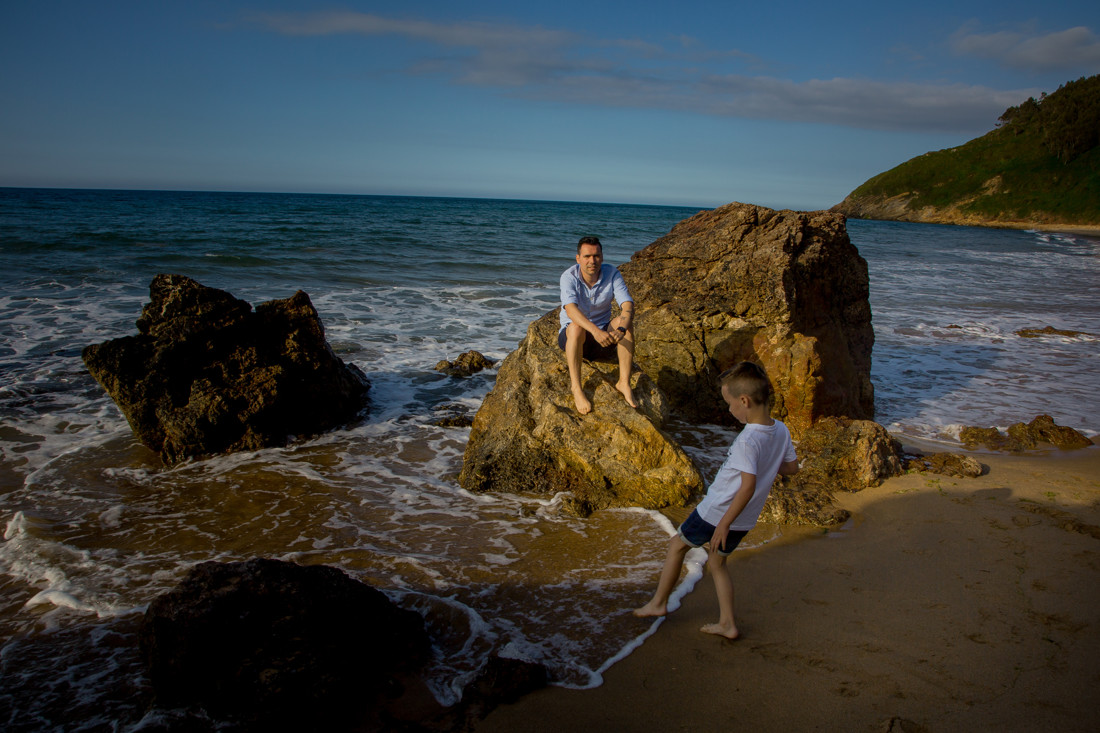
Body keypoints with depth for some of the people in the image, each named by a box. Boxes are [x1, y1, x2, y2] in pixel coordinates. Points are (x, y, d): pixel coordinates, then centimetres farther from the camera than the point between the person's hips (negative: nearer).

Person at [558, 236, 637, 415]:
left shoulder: (612, 274, -8)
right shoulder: (569, 277, -15)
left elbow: (628, 305, -20)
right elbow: (570, 309, -32)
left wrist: (621, 329, -42)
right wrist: (595, 331, -48)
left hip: (603, 339, 3)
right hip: (571, 338, -3)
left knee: (625, 321, -24)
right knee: (576, 327, -36)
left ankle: (624, 382, -24)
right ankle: (575, 387, -32)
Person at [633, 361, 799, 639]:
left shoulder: (747, 440, -28)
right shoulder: (781, 431, -4)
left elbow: (748, 485, -32)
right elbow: (792, 467, 11)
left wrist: (724, 523, -26)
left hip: (717, 512, -7)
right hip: (744, 521, 8)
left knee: (678, 544, 14)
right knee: (716, 563, 24)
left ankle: (658, 602, 25)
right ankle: (727, 623, 24)